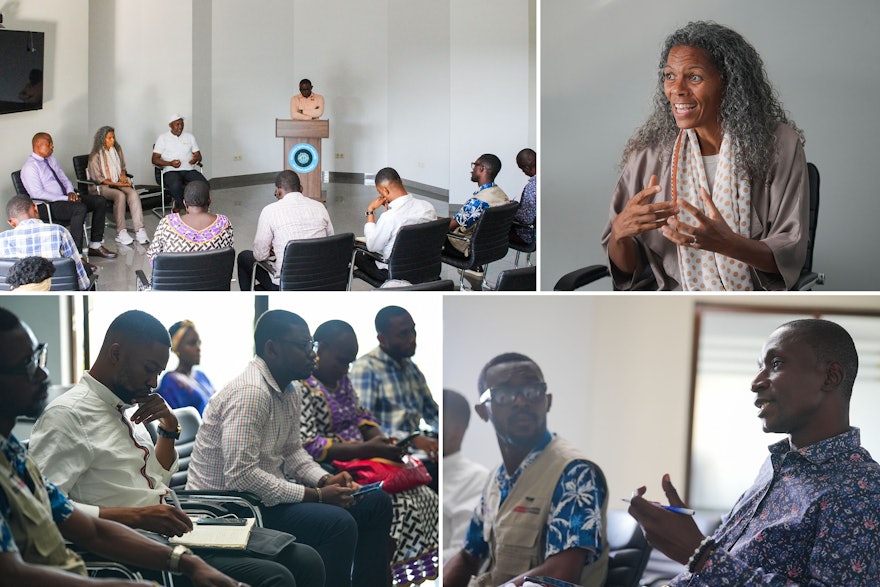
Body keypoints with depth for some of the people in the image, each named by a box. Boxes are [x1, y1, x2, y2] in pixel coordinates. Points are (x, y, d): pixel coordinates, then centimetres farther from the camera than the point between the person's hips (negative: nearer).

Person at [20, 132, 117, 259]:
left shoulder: (51, 160, 17)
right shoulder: (30, 167, -11)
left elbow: (64, 179, 21)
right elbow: (38, 194, -19)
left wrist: (71, 193, -3)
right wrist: (66, 198, -20)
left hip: (65, 198, 9)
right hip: (50, 205, -9)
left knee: (100, 201, -2)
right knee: (80, 208, -35)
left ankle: (95, 246, -1)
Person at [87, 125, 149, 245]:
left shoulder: (117, 149, 12)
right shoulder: (95, 156, -7)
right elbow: (97, 178, -9)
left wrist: (123, 176, 3)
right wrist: (116, 184, -13)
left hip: (118, 183, 5)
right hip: (101, 186, -5)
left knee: (134, 193, -27)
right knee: (120, 195, -36)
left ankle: (140, 230, -36)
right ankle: (121, 233, -33)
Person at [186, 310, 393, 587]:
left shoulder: (292, 390, 7)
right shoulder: (249, 393, -24)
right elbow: (240, 475, -29)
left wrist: (325, 480, -2)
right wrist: (316, 496, -24)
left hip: (270, 490, 10)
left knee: (376, 501, 7)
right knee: (339, 524, -30)